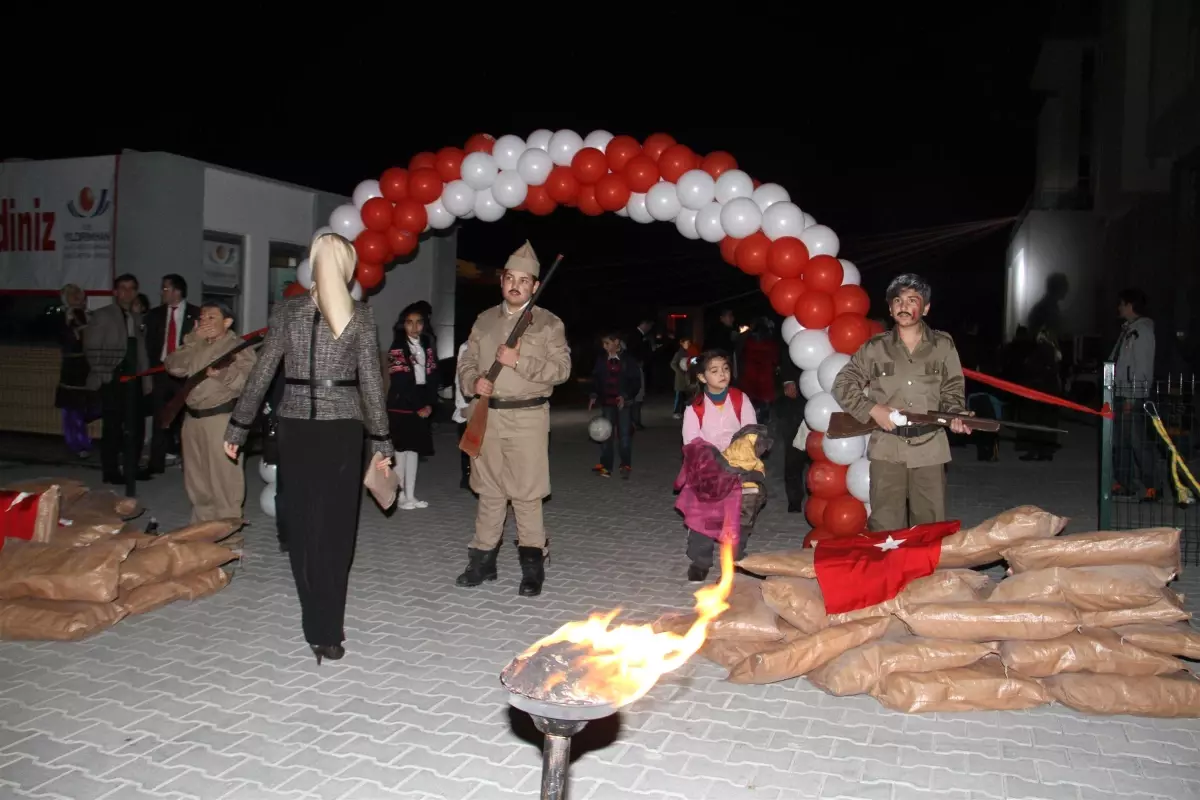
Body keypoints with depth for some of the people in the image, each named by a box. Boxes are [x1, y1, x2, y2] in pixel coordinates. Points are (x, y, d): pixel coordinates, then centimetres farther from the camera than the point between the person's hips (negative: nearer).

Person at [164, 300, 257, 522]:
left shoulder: (238, 347, -5)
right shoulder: (195, 345, 16)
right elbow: (173, 366, 1)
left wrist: (224, 373, -33)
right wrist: (192, 341, -6)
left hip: (221, 416, -7)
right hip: (192, 416, 7)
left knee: (224, 477, -7)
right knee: (196, 478, 15)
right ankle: (201, 523, 29)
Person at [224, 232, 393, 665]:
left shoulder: (287, 310, 0)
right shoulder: (360, 315, -3)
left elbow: (261, 374, 0)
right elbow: (371, 382, -5)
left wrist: (237, 428, 8)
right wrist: (382, 442, 1)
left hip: (296, 429, 1)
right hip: (342, 430, -1)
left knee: (302, 526, 11)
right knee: (335, 530, 7)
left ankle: (320, 627, 16)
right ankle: (327, 632, 9)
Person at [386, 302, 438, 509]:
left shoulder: (427, 348, 13)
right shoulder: (397, 348, -4)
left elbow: (432, 378, 8)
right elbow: (400, 382, -11)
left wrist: (430, 404, -5)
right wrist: (418, 407, -13)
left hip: (423, 408, 5)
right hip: (401, 408, -5)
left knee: (414, 449, 8)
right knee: (401, 450, -2)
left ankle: (411, 495, 12)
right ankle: (400, 495, 3)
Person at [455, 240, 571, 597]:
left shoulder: (548, 323, 0)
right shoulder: (485, 320, 13)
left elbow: (561, 369, -7)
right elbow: (466, 363, 15)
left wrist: (519, 360, -17)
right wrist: (473, 382, -8)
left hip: (527, 417, -4)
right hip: (487, 415, 4)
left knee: (527, 494, -4)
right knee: (489, 491, 11)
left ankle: (532, 564, 6)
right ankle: (483, 559, 21)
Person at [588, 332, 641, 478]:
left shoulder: (628, 360, -6)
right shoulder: (601, 360, 4)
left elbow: (636, 382, -5)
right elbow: (596, 380, 10)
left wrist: (625, 396, -15)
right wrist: (594, 396, -4)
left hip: (624, 403, -3)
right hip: (607, 402, 3)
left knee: (625, 434, 1)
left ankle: (626, 466, 11)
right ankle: (605, 466, 8)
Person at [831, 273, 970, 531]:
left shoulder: (943, 345, 7)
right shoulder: (875, 348, 5)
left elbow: (952, 390, 11)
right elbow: (843, 385, 8)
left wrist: (954, 415, -9)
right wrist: (872, 409, -5)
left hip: (930, 446, 1)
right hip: (887, 447, -1)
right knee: (885, 527, 1)